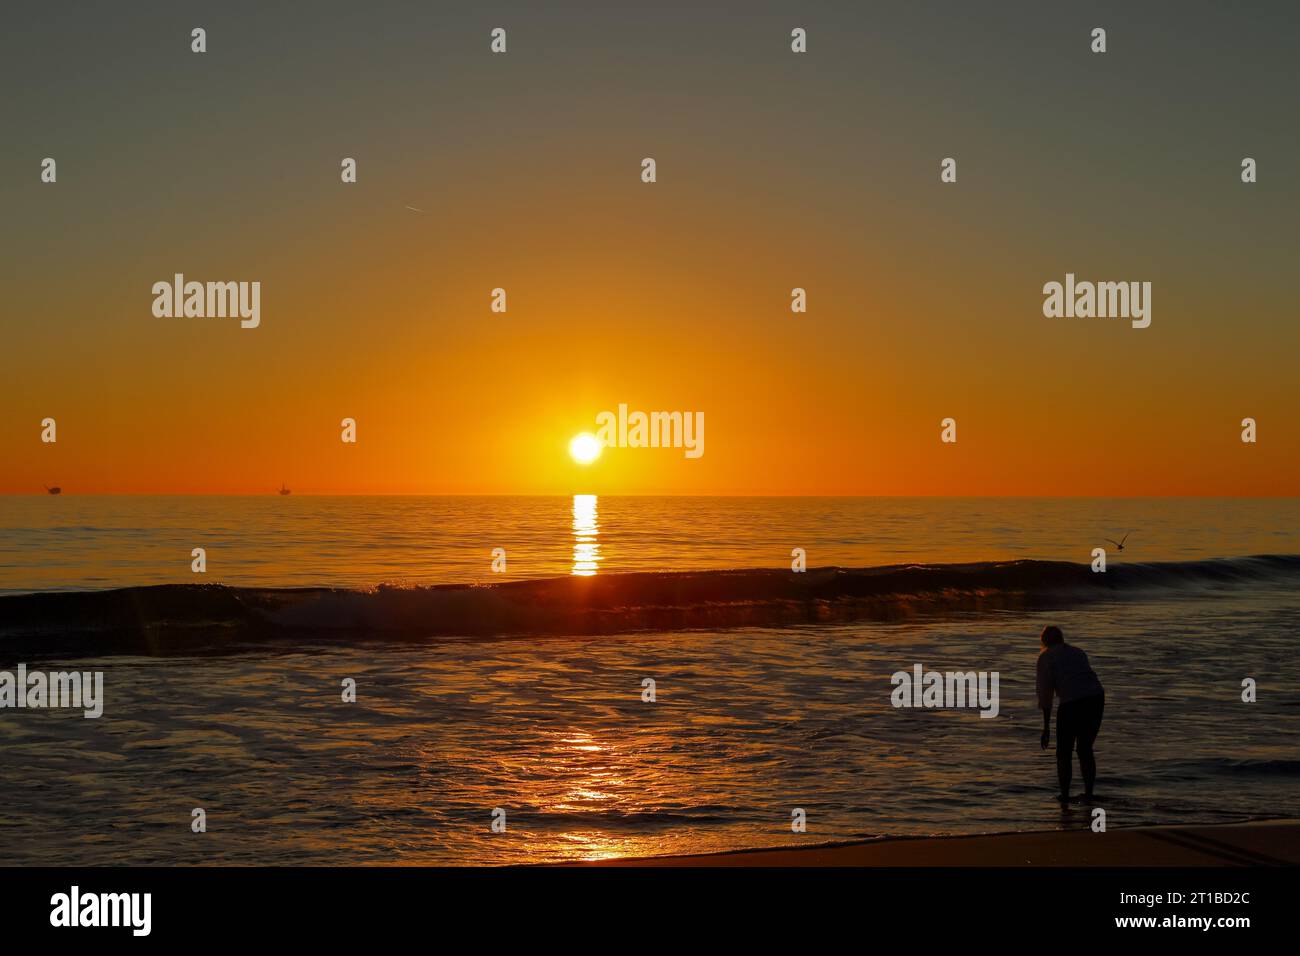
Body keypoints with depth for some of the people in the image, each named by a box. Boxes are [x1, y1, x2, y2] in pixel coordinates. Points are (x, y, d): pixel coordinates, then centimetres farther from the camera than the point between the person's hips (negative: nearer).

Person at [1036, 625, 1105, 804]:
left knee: (1064, 753, 12)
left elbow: (1045, 691, 0)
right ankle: (1088, 793, 22)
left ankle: (1064, 796, 13)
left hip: (1072, 702, -5)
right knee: (1085, 749, 21)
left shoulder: (1046, 657, 7)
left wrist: (1046, 726, 1)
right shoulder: (1078, 652, 25)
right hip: (1097, 698, 5)